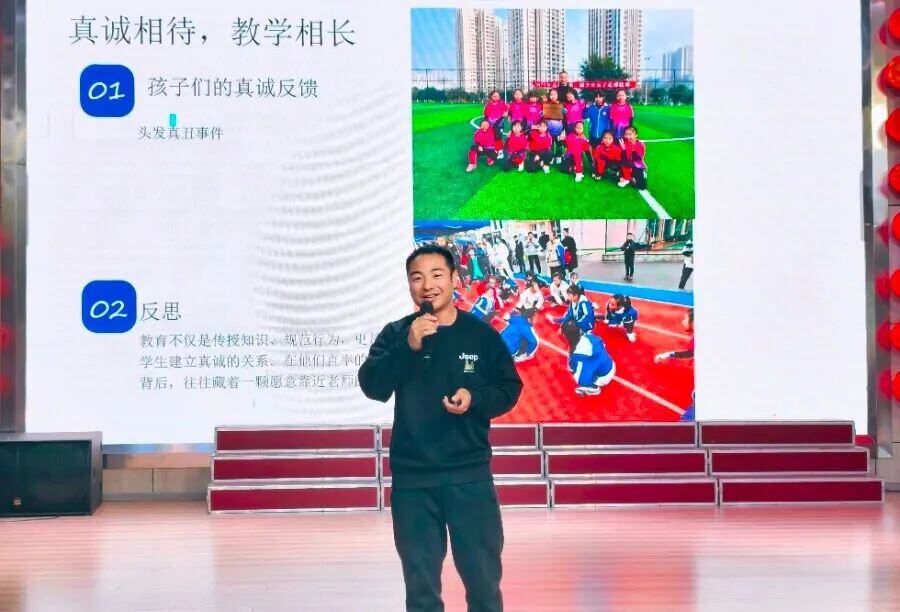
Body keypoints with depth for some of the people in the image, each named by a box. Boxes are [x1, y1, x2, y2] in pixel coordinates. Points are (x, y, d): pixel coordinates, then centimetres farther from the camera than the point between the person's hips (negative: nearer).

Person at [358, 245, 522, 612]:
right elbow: (372, 387, -11)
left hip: (470, 475, -1)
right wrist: (408, 346, -24)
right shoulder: (394, 335, 1)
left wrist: (475, 399, -15)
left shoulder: (480, 334, 1)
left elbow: (510, 388, 4)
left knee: (483, 575, 4)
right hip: (411, 478, 1)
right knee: (420, 581, 11)